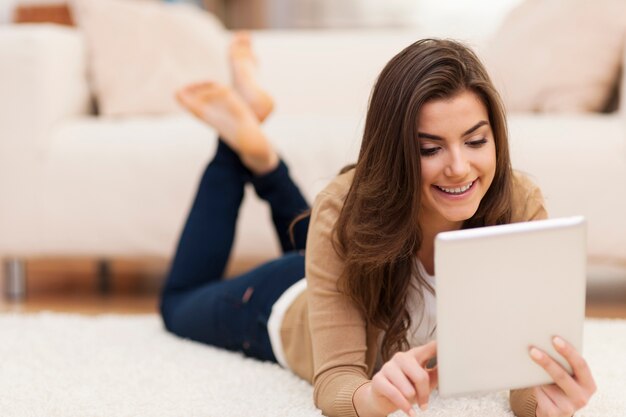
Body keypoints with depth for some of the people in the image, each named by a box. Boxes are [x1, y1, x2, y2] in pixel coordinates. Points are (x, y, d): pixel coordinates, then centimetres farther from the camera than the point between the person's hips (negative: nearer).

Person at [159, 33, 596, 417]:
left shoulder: (520, 206, -37)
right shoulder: (347, 210, -42)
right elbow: (335, 379, -43)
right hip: (290, 309, -2)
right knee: (181, 305, 30)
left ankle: (260, 157, 39)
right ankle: (241, 137, 30)